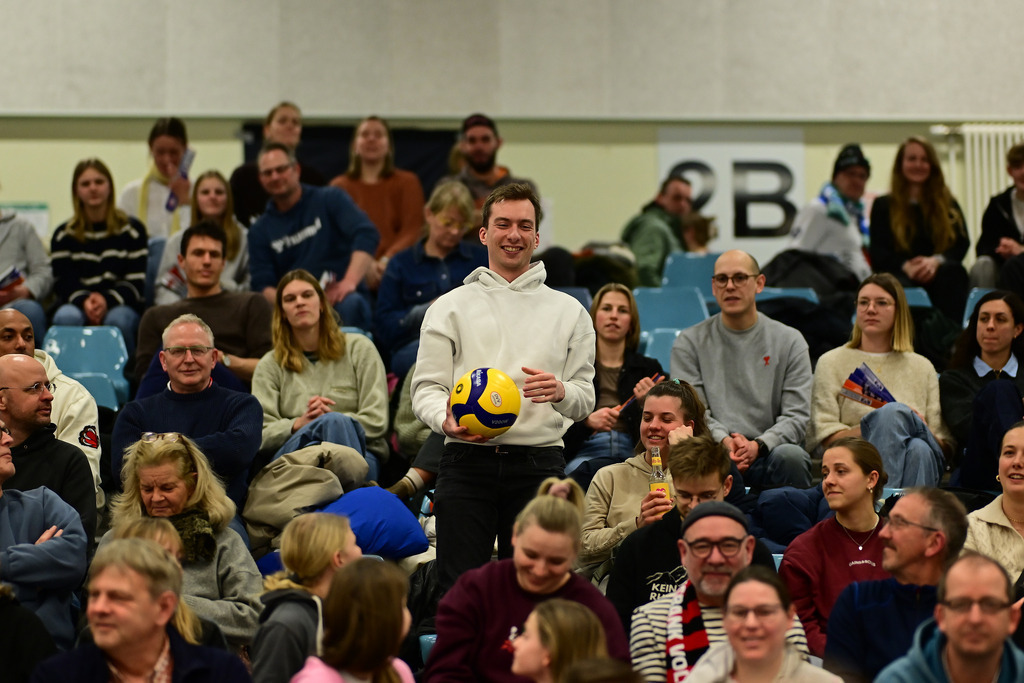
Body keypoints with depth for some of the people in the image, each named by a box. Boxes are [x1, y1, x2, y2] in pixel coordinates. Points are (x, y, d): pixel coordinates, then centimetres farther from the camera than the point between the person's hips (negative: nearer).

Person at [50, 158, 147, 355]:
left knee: (118, 320, -36)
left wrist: (107, 300, -20)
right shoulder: (63, 235, 13)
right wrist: (84, 301, -20)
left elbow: (137, 281, 1)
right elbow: (63, 282, 4)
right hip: (77, 305, 1)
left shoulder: (132, 230, 9)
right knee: (66, 318, -34)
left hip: (121, 306, -1)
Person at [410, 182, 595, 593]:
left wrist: (561, 391, -12)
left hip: (539, 461, 1)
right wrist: (445, 418, -16)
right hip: (468, 462, -1)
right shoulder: (451, 307, 13)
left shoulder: (569, 312, 16)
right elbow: (426, 386, 7)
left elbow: (586, 398, 12)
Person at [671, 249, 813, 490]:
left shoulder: (790, 341, 11)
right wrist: (723, 440, -19)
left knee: (790, 456, -34)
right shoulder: (689, 342, 11)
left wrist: (759, 445, -17)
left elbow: (797, 416, 3)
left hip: (766, 452, 1)